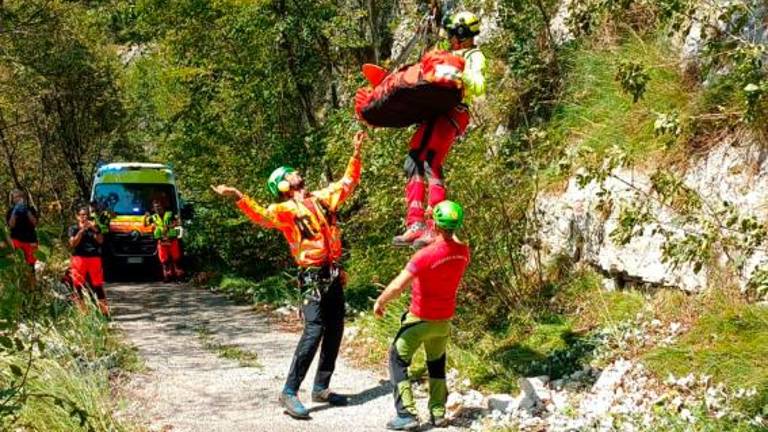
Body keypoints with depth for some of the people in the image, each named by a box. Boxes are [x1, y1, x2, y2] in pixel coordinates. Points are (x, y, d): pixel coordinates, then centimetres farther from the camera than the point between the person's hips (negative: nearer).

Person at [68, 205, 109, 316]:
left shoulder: (95, 227, 14)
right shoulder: (73, 229, 7)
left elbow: (100, 240, 0)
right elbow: (72, 244, -6)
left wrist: (95, 229, -14)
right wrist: (81, 230, -12)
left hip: (94, 258, 1)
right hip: (79, 258, -1)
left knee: (98, 285, -2)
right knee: (79, 286, -2)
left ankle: (104, 310, -3)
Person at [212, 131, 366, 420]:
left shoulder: (321, 198, 13)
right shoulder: (285, 210, -6)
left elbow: (347, 183, 24)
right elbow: (262, 216, -25)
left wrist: (356, 153, 20)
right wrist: (239, 198, -41)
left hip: (334, 274, 7)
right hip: (313, 277, -7)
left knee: (334, 331, 10)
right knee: (313, 331, -17)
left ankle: (321, 388, 22)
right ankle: (289, 392, -13)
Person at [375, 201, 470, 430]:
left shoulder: (426, 255, -27)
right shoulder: (463, 252, -8)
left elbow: (398, 285, -27)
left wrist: (379, 302, -12)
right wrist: (449, 230, 20)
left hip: (421, 319, -6)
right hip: (444, 320, 6)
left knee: (398, 359, 7)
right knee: (437, 363, 24)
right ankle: (438, 413, 23)